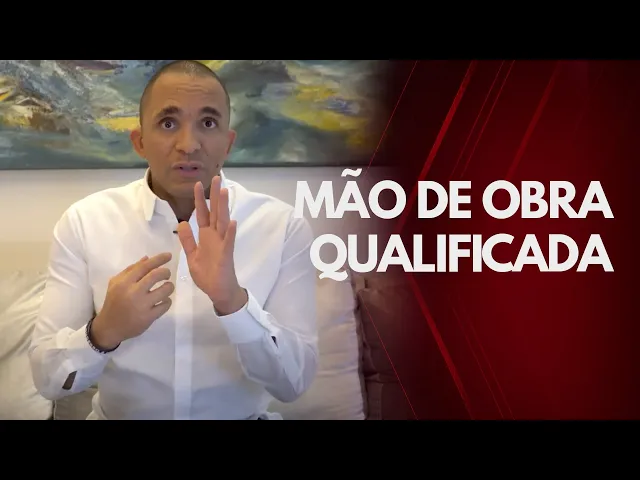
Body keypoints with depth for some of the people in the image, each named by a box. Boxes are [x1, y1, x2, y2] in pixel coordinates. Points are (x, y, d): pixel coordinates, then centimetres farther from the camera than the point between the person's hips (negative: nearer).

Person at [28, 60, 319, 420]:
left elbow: (295, 381, -12)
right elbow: (48, 378, -7)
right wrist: (105, 331, -26)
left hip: (243, 416, 0)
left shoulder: (284, 227, -8)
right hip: (118, 416, 1)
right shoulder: (83, 222, -6)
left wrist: (233, 301, -27)